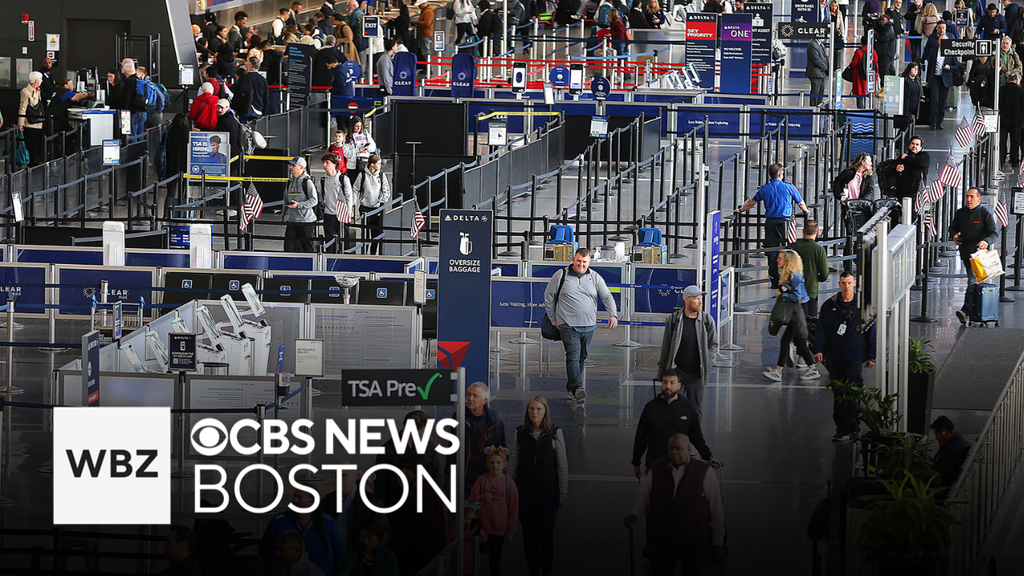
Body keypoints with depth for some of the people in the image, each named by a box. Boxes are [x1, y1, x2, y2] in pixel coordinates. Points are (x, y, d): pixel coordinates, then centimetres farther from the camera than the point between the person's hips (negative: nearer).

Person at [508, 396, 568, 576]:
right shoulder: (520, 433, 4)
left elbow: (562, 464, 0)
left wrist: (563, 491, -3)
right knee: (528, 531, 3)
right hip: (525, 489, 2)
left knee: (546, 530, -5)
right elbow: (512, 463, 9)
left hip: (548, 489, -2)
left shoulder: (555, 433, -1)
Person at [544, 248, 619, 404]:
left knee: (582, 357, 8)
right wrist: (553, 319, 8)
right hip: (568, 325, -4)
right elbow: (549, 296, 9)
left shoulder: (595, 278, 7)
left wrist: (613, 315, -9)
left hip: (588, 326, 4)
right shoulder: (561, 276, 1)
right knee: (573, 356, -16)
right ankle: (577, 389, -25)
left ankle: (570, 388, 20)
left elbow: (607, 297, 6)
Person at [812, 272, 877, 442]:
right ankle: (842, 428, 14)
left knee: (853, 393, -11)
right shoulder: (829, 305, 7)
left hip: (855, 357, -2)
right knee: (838, 394, 7)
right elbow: (821, 329, 5)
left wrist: (870, 356, 3)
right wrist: (818, 349, -9)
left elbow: (871, 332, 7)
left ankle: (853, 428, -4)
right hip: (834, 358, 2)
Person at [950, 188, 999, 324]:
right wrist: (954, 236, -3)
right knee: (972, 281, 14)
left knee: (973, 281, -17)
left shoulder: (985, 214, -6)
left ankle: (966, 310, -28)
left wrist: (986, 242, -32)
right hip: (965, 253, 6)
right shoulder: (960, 213, 11)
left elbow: (994, 233, -9)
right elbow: (953, 227, 22)